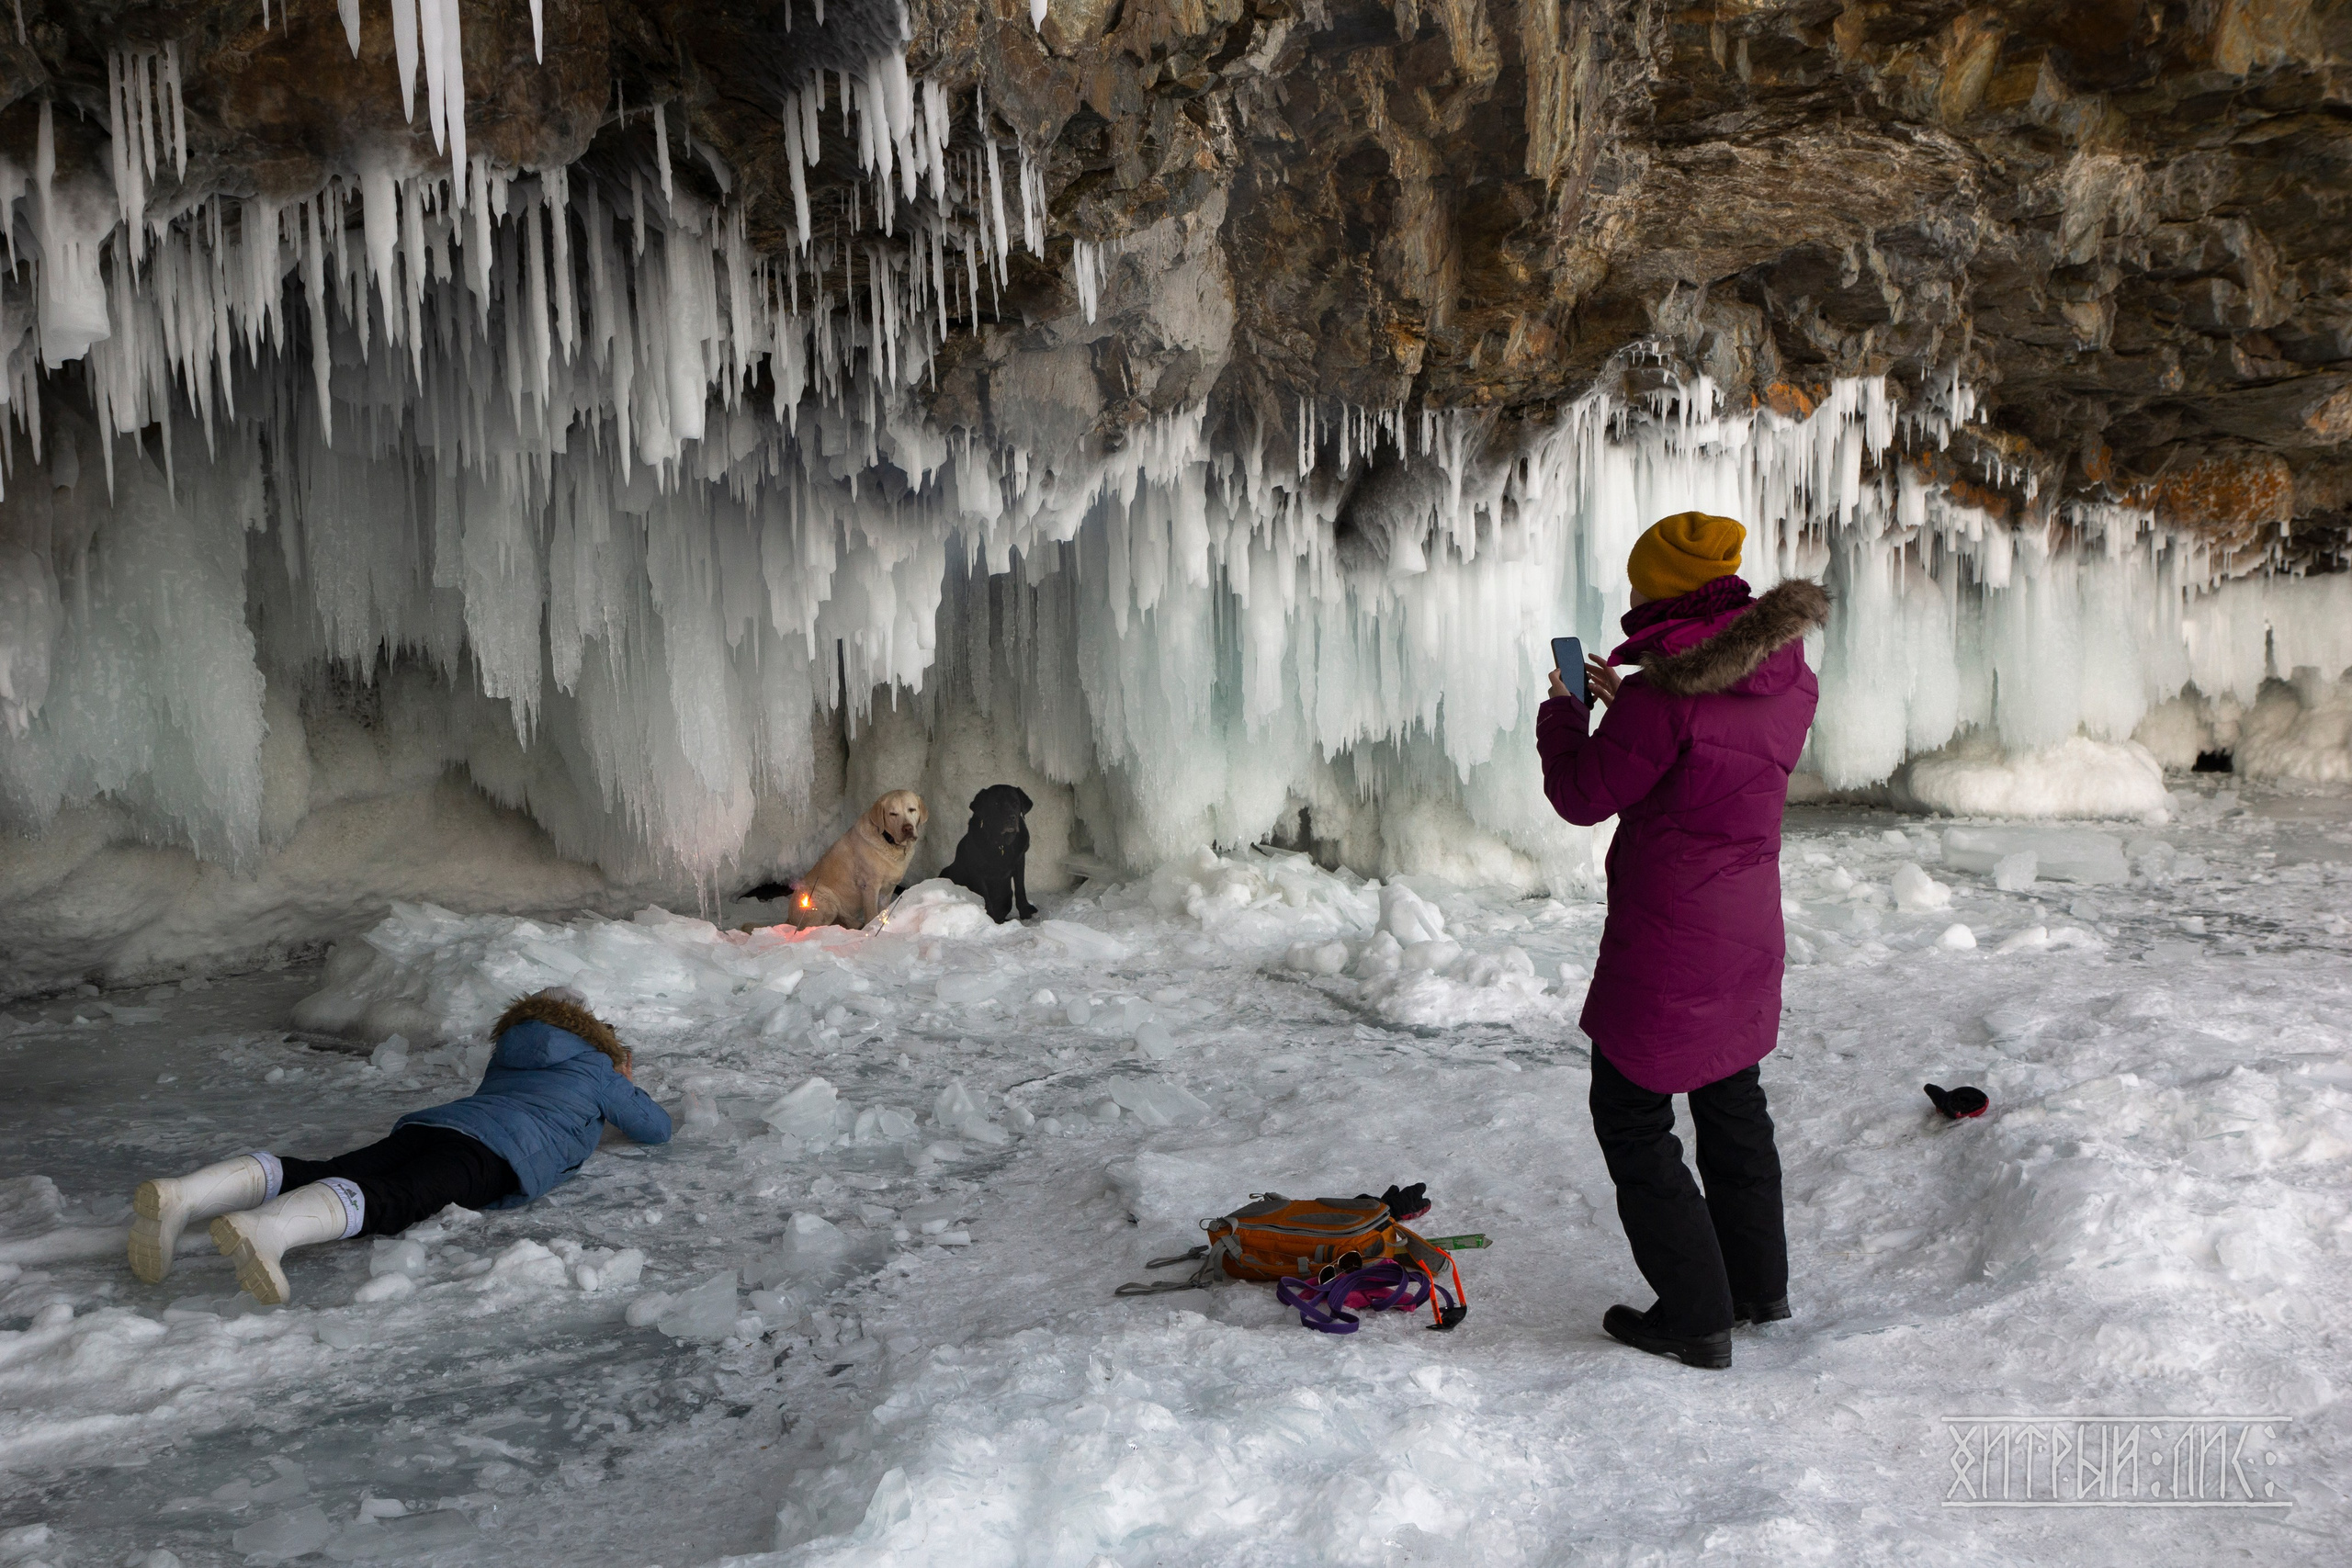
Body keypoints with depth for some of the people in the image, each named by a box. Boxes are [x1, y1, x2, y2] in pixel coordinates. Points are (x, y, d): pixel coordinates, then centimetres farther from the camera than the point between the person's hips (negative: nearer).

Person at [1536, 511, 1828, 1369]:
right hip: (1749, 931, 8)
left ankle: (1695, 1316, 11)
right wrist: (1624, 704, 16)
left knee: (1632, 1117, 6)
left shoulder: (1666, 693, -23)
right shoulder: (1789, 679, 1)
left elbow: (1585, 795, -13)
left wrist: (1562, 712, 3)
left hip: (1667, 944, -8)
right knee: (1732, 1098, 25)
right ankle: (1758, 1282, 39)